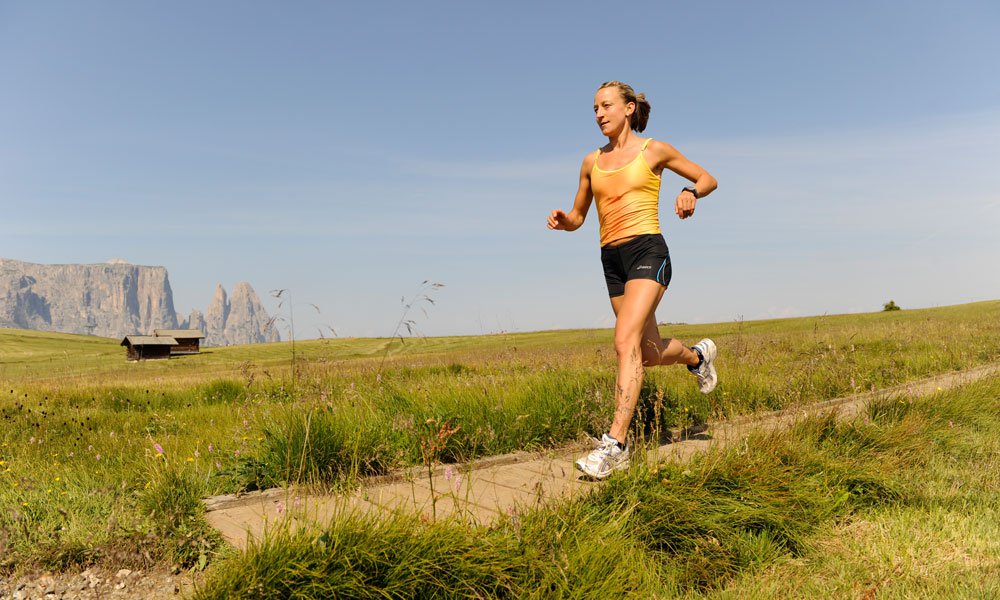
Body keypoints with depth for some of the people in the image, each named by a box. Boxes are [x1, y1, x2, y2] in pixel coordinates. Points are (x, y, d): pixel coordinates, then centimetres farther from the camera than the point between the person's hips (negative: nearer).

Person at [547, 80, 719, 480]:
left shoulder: (654, 150, 4)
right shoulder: (592, 162, 14)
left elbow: (708, 179, 13)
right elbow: (577, 217, 20)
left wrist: (690, 192, -10)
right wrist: (561, 221, -4)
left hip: (647, 251, -5)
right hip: (612, 260, 5)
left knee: (626, 342, -23)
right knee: (651, 353, 13)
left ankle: (615, 443, -23)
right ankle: (697, 355, 47)